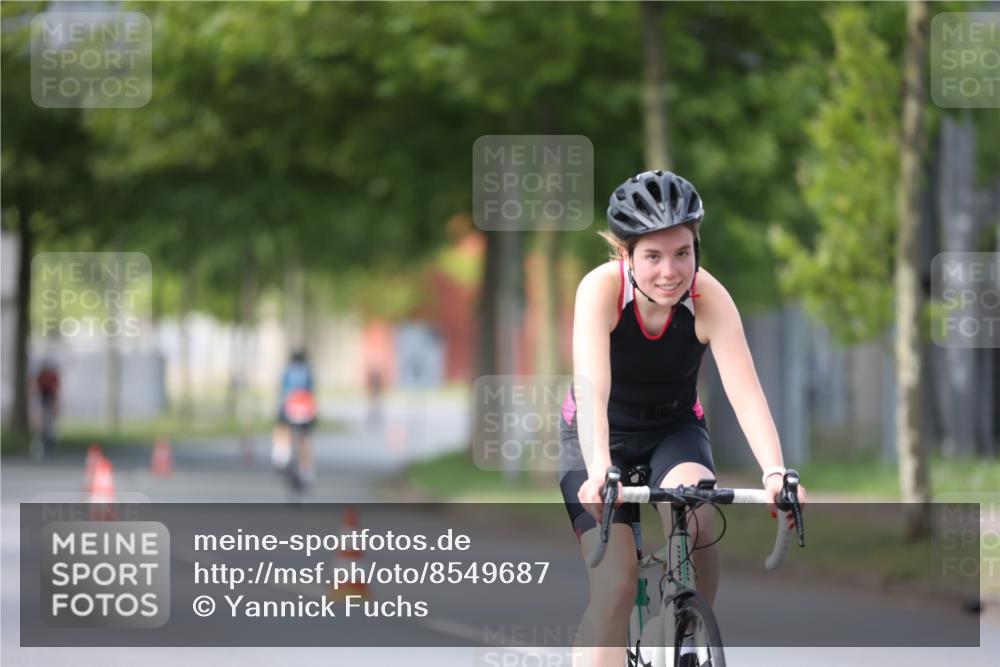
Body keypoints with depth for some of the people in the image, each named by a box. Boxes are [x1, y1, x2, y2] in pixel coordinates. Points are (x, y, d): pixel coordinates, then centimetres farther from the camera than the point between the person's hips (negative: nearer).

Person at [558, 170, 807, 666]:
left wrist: (775, 472, -49)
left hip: (675, 430, 1)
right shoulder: (601, 289, -28)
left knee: (695, 512, -31)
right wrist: (598, 471, -56)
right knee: (615, 586, -17)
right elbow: (591, 390, -40)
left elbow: (745, 392, -33)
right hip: (602, 436, -1)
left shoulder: (709, 298, -24)